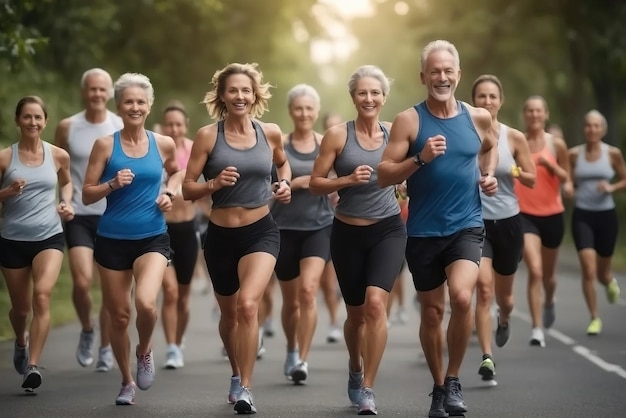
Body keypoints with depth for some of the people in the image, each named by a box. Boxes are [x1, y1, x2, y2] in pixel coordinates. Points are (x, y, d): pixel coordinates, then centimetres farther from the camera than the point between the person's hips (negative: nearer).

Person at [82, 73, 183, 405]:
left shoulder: (163, 144, 2)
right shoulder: (105, 145, -2)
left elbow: (177, 172, 24)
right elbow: (87, 195, 0)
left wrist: (169, 193, 5)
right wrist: (113, 184, -18)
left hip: (152, 238, 0)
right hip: (112, 239, 0)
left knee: (146, 303, -24)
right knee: (119, 314, 7)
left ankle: (145, 352, 8)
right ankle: (127, 382, 28)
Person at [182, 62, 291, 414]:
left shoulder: (271, 133, 0)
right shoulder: (208, 136, -6)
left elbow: (282, 163, 23)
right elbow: (188, 189, -5)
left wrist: (284, 184, 3)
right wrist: (214, 184, -23)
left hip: (261, 231, -1)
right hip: (221, 235, 1)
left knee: (248, 304, -23)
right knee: (230, 313, 16)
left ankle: (245, 387, -14)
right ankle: (237, 374, 43)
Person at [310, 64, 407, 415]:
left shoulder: (395, 133, 0)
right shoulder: (338, 135, -5)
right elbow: (315, 183, -4)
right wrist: (348, 180, -20)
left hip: (388, 230, 0)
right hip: (348, 233, 0)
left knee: (376, 303, -19)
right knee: (356, 313, 12)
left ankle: (367, 390, -10)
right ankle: (355, 369, 43)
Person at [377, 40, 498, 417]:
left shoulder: (478, 117, 3)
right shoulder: (409, 120, -5)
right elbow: (384, 175, -9)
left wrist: (489, 175, 8)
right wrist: (420, 159, -23)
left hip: (466, 226, 0)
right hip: (424, 231, 0)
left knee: (462, 297, -23)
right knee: (432, 311, 10)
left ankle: (454, 380, -4)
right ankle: (438, 387, 30)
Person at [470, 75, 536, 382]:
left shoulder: (514, 138, -2)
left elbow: (532, 179, 4)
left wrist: (516, 173, -16)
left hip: (508, 221, 2)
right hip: (476, 221, -2)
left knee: (504, 293, 17)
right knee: (484, 288, -19)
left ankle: (504, 321, 53)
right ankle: (487, 357, -17)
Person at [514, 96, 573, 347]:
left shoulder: (556, 144, -1)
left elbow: (566, 178, 3)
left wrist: (550, 165, -14)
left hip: (552, 214, 2)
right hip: (525, 214, -2)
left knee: (548, 274, 17)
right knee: (534, 271, -18)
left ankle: (549, 302, 51)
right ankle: (537, 328, -14)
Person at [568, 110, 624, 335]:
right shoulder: (574, 154, -1)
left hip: (606, 215, 1)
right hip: (582, 216, -1)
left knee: (602, 272, 12)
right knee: (588, 271, -13)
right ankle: (595, 318, 2)